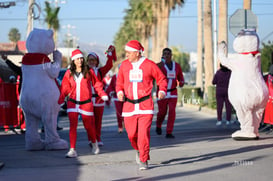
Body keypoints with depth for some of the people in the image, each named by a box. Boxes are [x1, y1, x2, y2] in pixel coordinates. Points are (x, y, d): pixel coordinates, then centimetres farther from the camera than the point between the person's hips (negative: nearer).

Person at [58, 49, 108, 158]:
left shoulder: (89, 71, 0)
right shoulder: (69, 73, 3)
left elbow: (96, 84, 5)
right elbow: (65, 88, 5)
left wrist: (102, 94, -7)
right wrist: (60, 101, -5)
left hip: (86, 103, -1)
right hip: (72, 103, 1)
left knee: (88, 125, 7)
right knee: (73, 126, -8)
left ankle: (94, 143, 35)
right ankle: (72, 150, -5)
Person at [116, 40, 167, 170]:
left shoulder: (149, 65, -3)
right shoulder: (124, 65, 7)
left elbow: (162, 79, 8)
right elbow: (119, 82, 17)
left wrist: (162, 91, -9)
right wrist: (119, 92, -2)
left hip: (145, 105, -3)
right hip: (129, 105, 3)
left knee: (144, 133, -12)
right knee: (132, 134, 3)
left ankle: (143, 161, 1)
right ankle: (138, 150, 36)